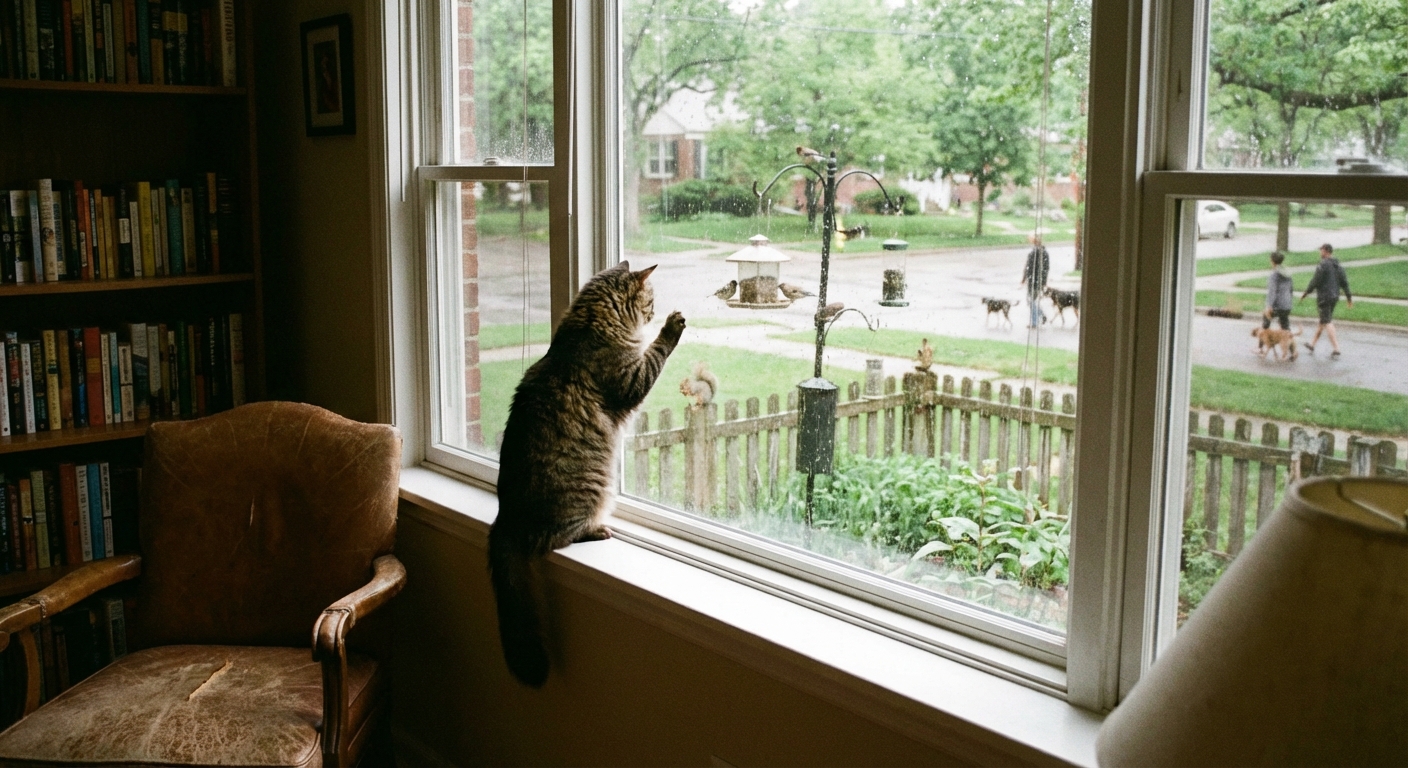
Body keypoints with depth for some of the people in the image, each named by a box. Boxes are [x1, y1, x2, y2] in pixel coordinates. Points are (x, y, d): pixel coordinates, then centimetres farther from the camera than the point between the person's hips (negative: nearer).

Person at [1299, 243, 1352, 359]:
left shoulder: (1323, 265, -15)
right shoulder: (1338, 266, 10)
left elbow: (1315, 281, -15)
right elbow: (1344, 282, 10)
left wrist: (1306, 293, -4)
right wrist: (1349, 297, 13)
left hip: (1324, 297, -8)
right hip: (1334, 297, 8)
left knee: (1327, 322, -7)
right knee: (1323, 321, 18)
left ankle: (1336, 349, -15)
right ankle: (1312, 344, 32)